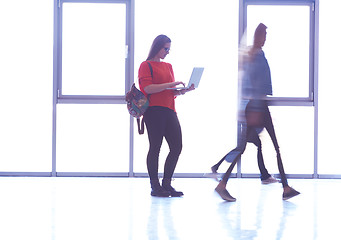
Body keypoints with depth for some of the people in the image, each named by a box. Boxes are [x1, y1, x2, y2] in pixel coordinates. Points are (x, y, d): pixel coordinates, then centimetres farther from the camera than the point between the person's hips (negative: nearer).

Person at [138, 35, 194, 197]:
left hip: (169, 110, 7)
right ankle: (155, 186, 2)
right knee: (155, 147, -4)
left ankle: (166, 184, 9)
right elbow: (148, 88, -12)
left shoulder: (168, 66, 23)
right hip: (154, 110, -7)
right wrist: (170, 84, -16)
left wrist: (183, 90, 3)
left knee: (177, 147, -1)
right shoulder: (146, 65, 1)